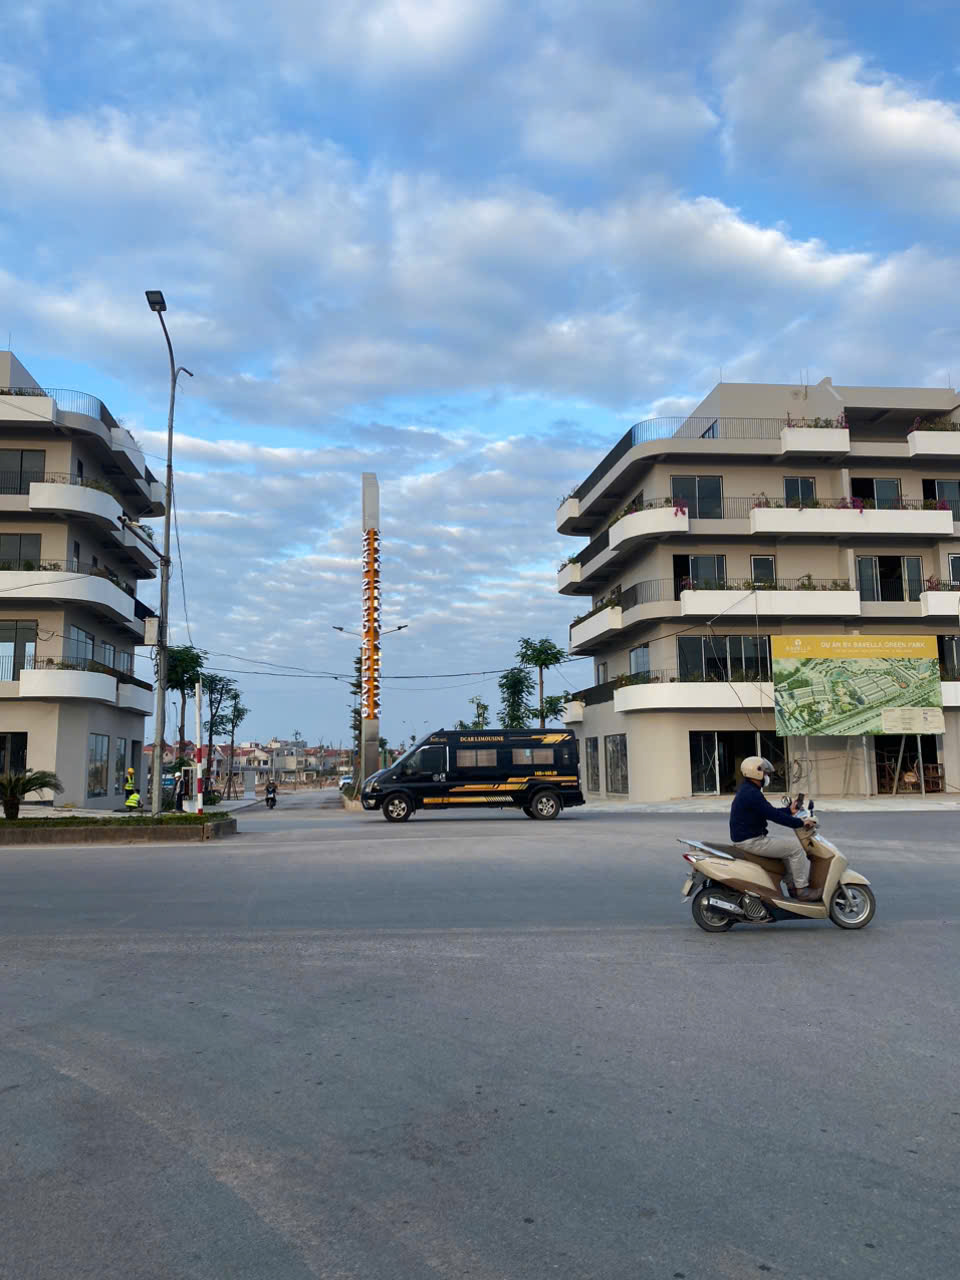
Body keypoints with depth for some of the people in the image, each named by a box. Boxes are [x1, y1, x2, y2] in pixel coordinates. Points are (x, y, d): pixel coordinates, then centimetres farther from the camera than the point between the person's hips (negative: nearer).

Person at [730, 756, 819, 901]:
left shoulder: (747, 790, 13)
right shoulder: (752, 794, -21)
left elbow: (770, 812, 20)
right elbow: (774, 816, -23)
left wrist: (789, 810, 14)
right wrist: (800, 823, -16)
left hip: (751, 838, 11)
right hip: (751, 842, -11)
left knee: (788, 847, 20)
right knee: (796, 847, -8)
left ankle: (794, 885, 21)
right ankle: (802, 889, -1)